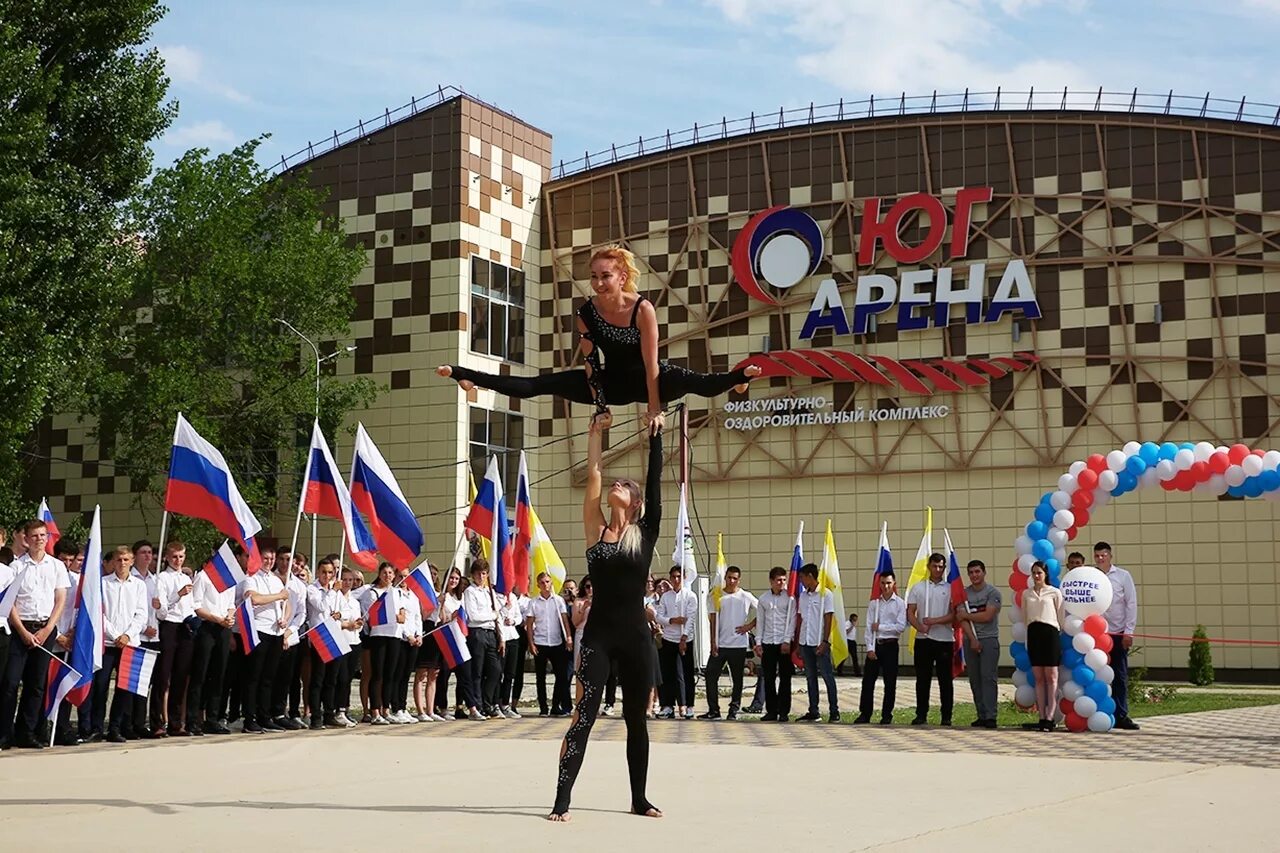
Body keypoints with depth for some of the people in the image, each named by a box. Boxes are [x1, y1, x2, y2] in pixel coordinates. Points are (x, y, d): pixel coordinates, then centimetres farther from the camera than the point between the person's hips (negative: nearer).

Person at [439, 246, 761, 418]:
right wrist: (599, 405, -10)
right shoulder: (587, 312, -15)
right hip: (611, 382, 3)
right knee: (538, 385, -2)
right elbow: (591, 364, -9)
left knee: (692, 382, -37)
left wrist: (654, 407, -23)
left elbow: (651, 363, -24)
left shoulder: (642, 309, -26)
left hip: (646, 379, -3)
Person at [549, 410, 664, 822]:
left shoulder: (646, 533, 4)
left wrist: (655, 437, 2)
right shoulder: (597, 530, 4)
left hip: (635, 636, 1)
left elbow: (655, 480, 1)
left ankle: (639, 799, 20)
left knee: (637, 718, 10)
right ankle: (562, 800, -9)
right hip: (598, 634, -1)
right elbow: (593, 474, 1)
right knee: (585, 714, -9)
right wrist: (596, 433, 3)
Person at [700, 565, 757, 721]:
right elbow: (713, 619, 3)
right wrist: (713, 642, -4)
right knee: (711, 675, -4)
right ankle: (713, 710, 3)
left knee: (737, 679, 4)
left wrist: (750, 626, -2)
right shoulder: (717, 596, 5)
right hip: (720, 644, 1)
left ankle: (734, 710, 12)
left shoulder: (746, 597, 2)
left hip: (739, 645, -1)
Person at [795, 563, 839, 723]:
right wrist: (797, 643, 11)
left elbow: (828, 620, -10)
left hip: (820, 643, -7)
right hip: (805, 643, 7)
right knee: (810, 678, 9)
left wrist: (825, 642, -16)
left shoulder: (825, 594, -7)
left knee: (827, 676, -4)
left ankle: (834, 711, 0)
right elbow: (800, 620, 15)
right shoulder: (803, 596, 12)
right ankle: (813, 712, 13)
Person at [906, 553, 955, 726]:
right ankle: (921, 714, 10)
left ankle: (946, 716, 5)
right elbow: (910, 613, 3)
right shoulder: (917, 588, 9)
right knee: (922, 679, 4)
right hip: (923, 640, 1)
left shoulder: (950, 589, 5)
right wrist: (920, 627, -15)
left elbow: (954, 615, -3)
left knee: (945, 679, 1)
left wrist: (935, 621, -14)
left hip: (945, 640, -1)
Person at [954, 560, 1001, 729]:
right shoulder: (964, 593, 10)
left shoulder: (993, 592, -1)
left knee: (988, 677, -11)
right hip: (971, 640, 5)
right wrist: (972, 639, -9)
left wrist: (966, 615, -1)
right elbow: (962, 619, 1)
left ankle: (990, 716, -15)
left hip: (989, 639, -5)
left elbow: (987, 616, -11)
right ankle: (981, 716, 8)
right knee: (975, 680, 4)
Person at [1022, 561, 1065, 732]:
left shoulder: (1055, 592, 3)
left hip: (1050, 632, -4)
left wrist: (1061, 634, 0)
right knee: (1038, 678, 3)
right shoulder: (1026, 594, 13)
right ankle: (1042, 718, 3)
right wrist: (1028, 635, 11)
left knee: (1051, 677, -4)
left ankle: (1049, 718, -8)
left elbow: (1061, 617, 4)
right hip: (1033, 633, 4)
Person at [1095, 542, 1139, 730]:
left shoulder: (1123, 576, 3)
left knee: (1120, 677, 2)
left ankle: (1121, 716, 7)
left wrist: (1129, 632, -5)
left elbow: (1131, 604, 1)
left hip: (1118, 634, 0)